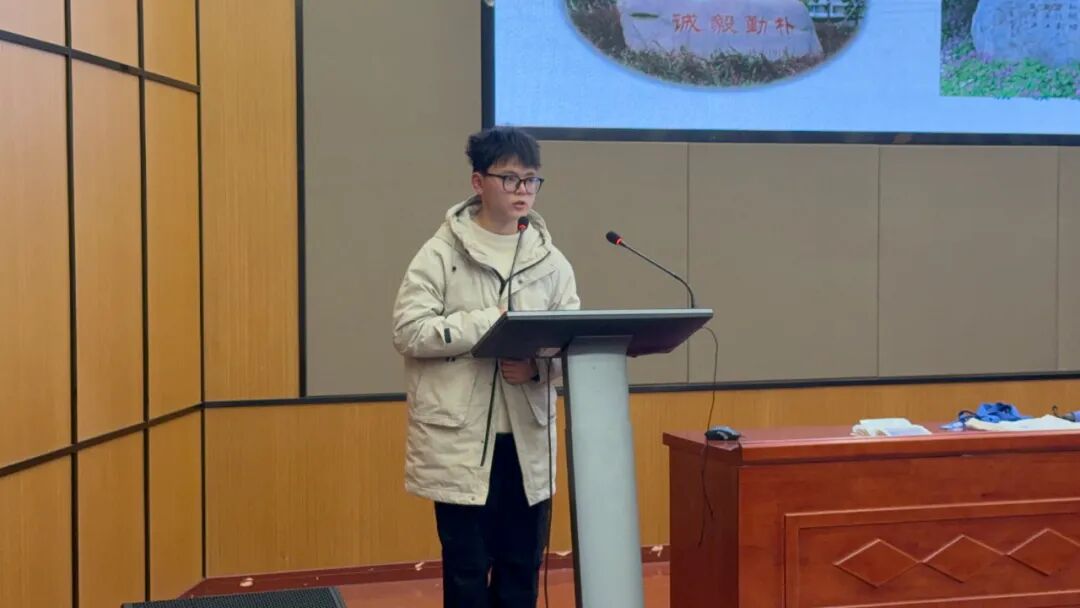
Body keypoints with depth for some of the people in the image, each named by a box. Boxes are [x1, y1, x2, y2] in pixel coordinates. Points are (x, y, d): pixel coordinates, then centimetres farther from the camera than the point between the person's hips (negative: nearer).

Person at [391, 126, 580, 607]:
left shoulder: (551, 260, 6)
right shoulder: (441, 253, -5)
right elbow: (409, 331, -12)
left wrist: (538, 366, -17)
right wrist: (488, 323, -18)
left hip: (527, 438, 4)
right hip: (460, 439, -4)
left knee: (522, 567, 13)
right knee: (468, 568, 6)